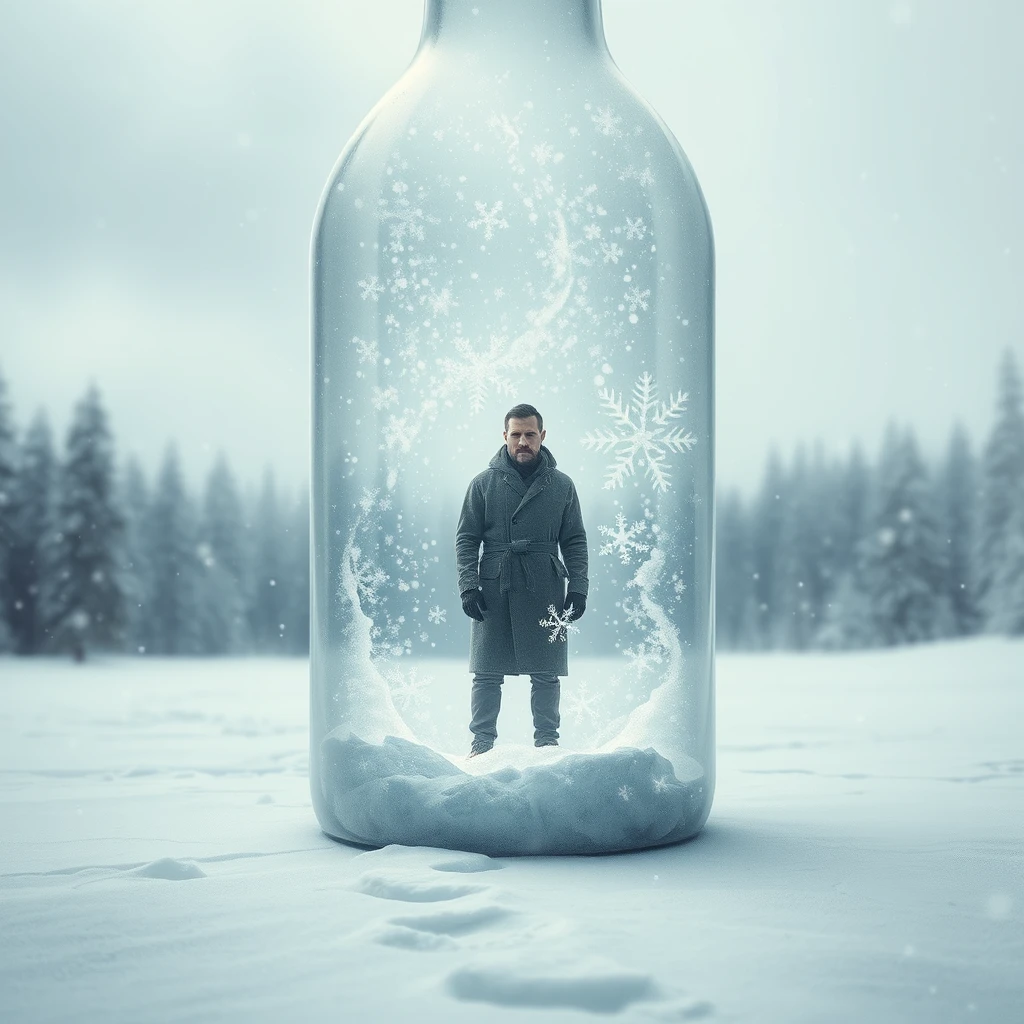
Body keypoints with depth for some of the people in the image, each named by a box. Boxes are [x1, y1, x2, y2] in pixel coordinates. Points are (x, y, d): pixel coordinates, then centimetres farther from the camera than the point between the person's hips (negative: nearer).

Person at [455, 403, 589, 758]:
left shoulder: (562, 486, 8)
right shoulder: (484, 483, 4)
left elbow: (575, 542, 10)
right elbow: (466, 538, 4)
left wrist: (578, 586, 0)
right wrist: (468, 584, -6)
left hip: (544, 592, 1)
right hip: (493, 591, -1)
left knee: (546, 674, 5)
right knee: (487, 673, 3)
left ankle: (547, 740, 16)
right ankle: (482, 741, 12)